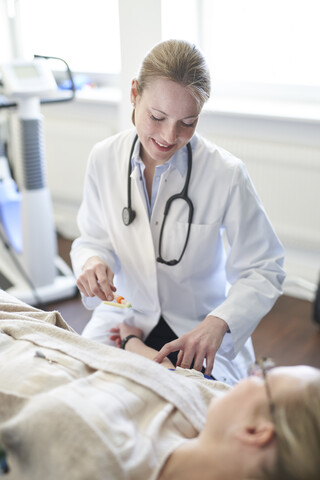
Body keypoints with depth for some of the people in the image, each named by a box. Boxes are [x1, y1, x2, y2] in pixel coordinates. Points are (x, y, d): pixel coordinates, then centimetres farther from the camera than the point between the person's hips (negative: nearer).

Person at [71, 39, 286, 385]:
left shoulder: (226, 174, -18)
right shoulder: (103, 158, -7)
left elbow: (263, 271, -12)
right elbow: (93, 238, 6)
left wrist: (218, 323, -29)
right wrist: (93, 261, -19)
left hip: (198, 333, -2)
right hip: (124, 317, 3)